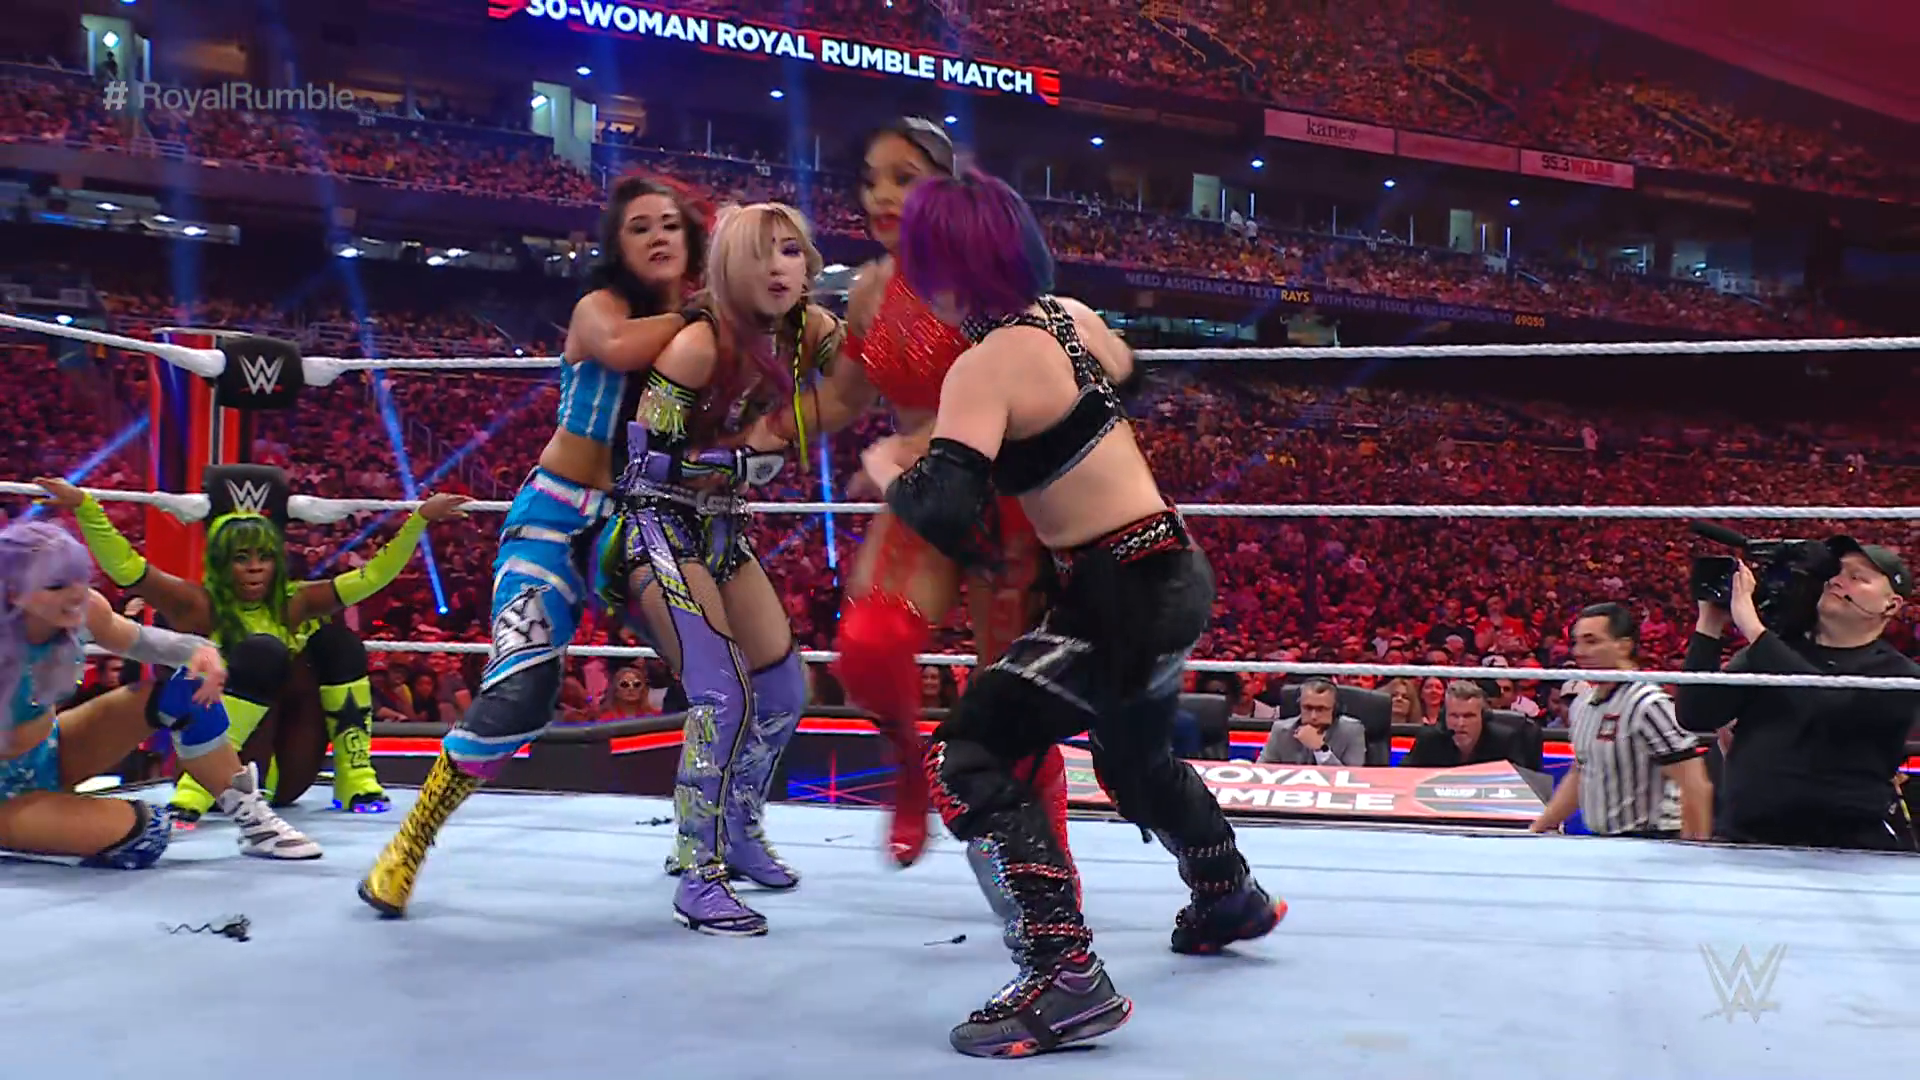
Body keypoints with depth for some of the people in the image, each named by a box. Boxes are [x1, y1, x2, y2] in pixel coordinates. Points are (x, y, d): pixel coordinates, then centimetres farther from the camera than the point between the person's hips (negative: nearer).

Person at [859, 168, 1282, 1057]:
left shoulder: (984, 367, -20)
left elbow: (946, 517, -31)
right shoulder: (1069, 315, 4)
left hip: (1127, 594, -9)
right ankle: (1230, 896, 57)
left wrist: (886, 467, -9)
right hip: (1168, 575, 9)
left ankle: (1067, 982, -16)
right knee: (1134, 760, 32)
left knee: (965, 756, -11)